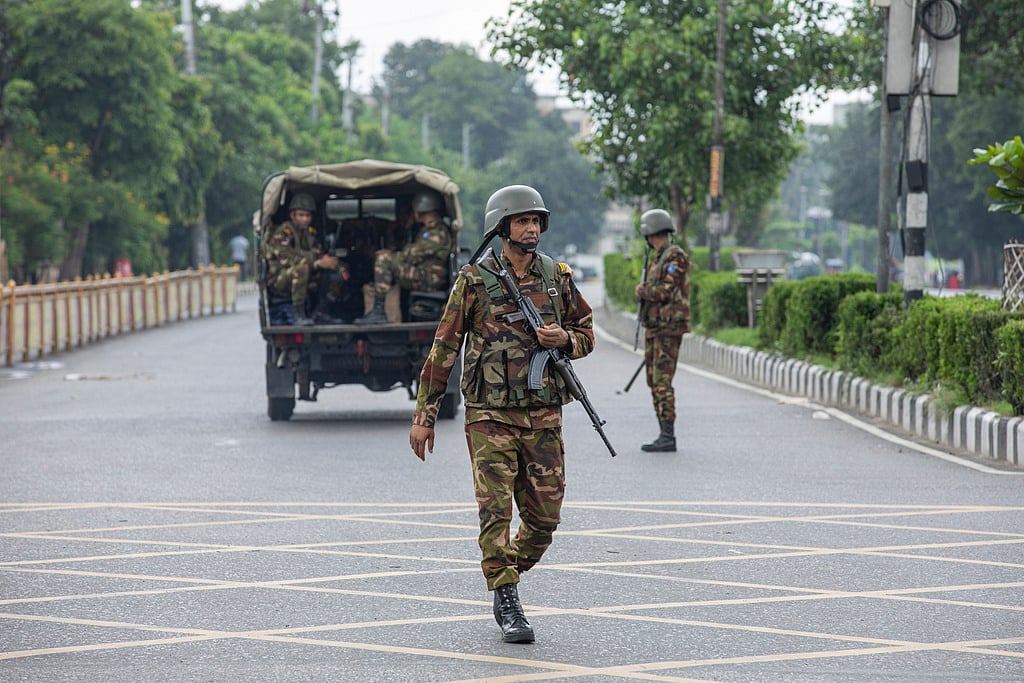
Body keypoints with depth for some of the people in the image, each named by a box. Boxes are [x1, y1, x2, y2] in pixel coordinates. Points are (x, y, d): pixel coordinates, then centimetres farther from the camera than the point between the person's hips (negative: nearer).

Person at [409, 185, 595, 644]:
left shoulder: (556, 277, 6)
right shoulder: (474, 280, -4)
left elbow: (586, 332, 18)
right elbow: (444, 348, -1)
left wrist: (565, 339, -8)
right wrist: (424, 415, -3)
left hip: (543, 416, 3)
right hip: (491, 416, -3)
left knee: (544, 516, 4)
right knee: (496, 509, -9)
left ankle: (507, 574, 30)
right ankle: (508, 606, -1)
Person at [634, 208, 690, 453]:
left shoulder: (675, 256, -11)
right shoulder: (658, 259, 18)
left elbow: (665, 291, -20)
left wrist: (642, 290, -3)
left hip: (668, 329, -10)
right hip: (654, 329, 10)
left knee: (662, 382, -14)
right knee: (655, 383, 9)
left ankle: (668, 437, -16)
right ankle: (664, 436, 11)